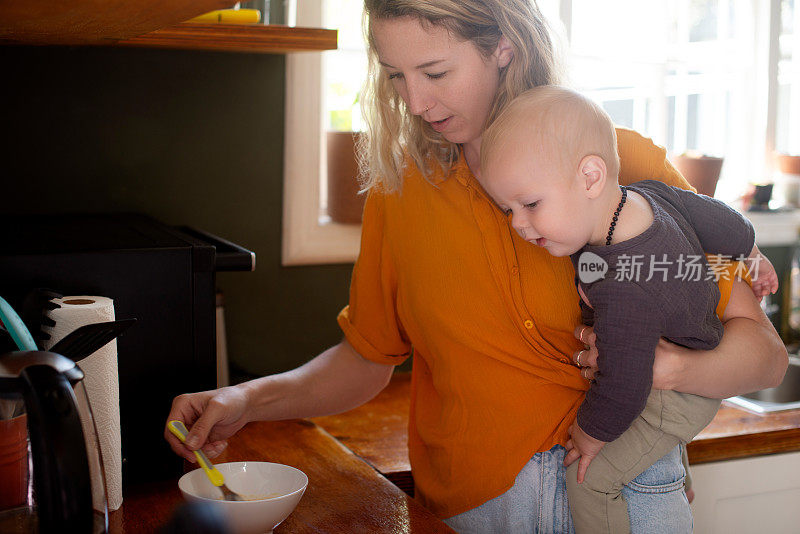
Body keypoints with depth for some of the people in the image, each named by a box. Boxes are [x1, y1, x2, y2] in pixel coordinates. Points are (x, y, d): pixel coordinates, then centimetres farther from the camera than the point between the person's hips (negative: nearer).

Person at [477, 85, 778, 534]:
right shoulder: (650, 191, -16)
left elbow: (622, 392, -32)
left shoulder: (624, 295, -43)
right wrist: (751, 259, 24)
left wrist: (590, 436, -12)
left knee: (588, 479, -4)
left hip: (677, 401, -9)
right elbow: (728, 224, 3)